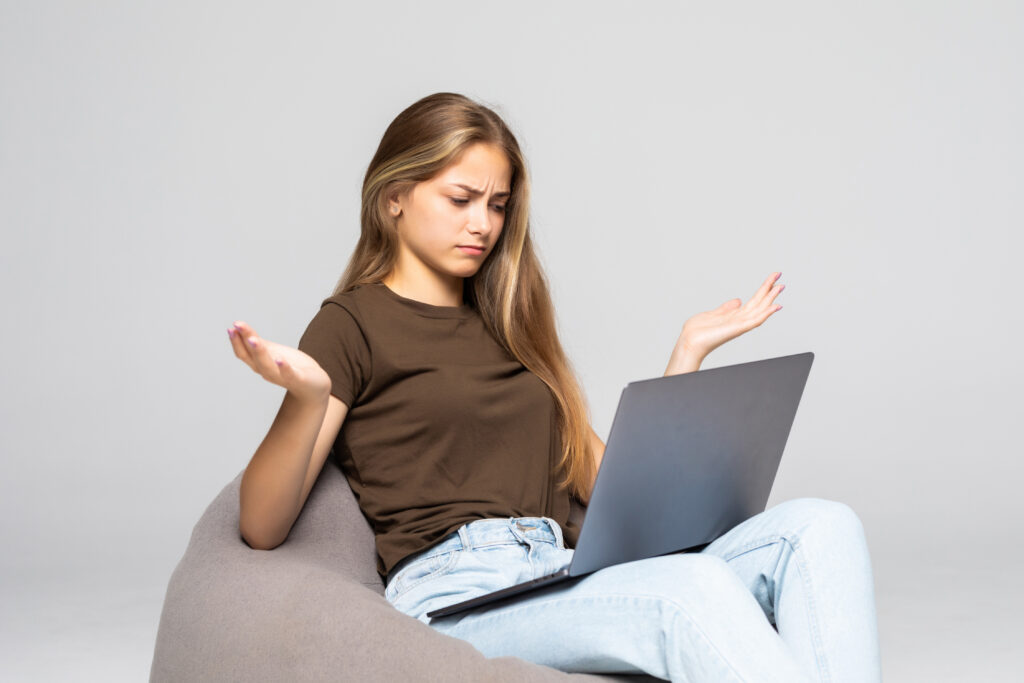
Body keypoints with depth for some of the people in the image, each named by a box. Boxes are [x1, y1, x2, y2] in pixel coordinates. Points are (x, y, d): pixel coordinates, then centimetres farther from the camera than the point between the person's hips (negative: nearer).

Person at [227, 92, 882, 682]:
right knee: (694, 584, -35)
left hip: (572, 581, 7)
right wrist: (307, 399, -22)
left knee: (818, 526, -17)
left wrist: (690, 351, 22)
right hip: (455, 589, -6)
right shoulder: (354, 323, 7)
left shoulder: (506, 327, 27)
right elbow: (262, 527, -2)